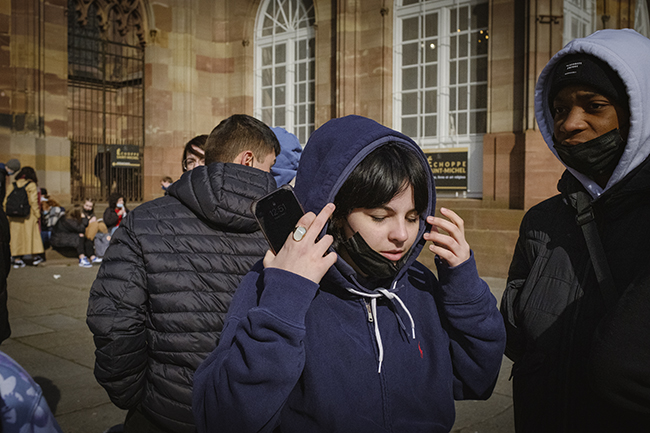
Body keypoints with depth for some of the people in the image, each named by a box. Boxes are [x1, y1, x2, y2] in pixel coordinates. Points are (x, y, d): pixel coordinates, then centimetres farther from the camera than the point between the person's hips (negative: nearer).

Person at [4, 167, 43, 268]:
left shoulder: (12, 186, 7)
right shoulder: (32, 185, -6)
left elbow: (6, 202, 6)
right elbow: (33, 202, -12)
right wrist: (37, 215, -6)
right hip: (28, 215, -3)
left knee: (16, 236, 9)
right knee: (31, 234, 10)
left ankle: (17, 259, 9)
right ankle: (34, 257, 17)